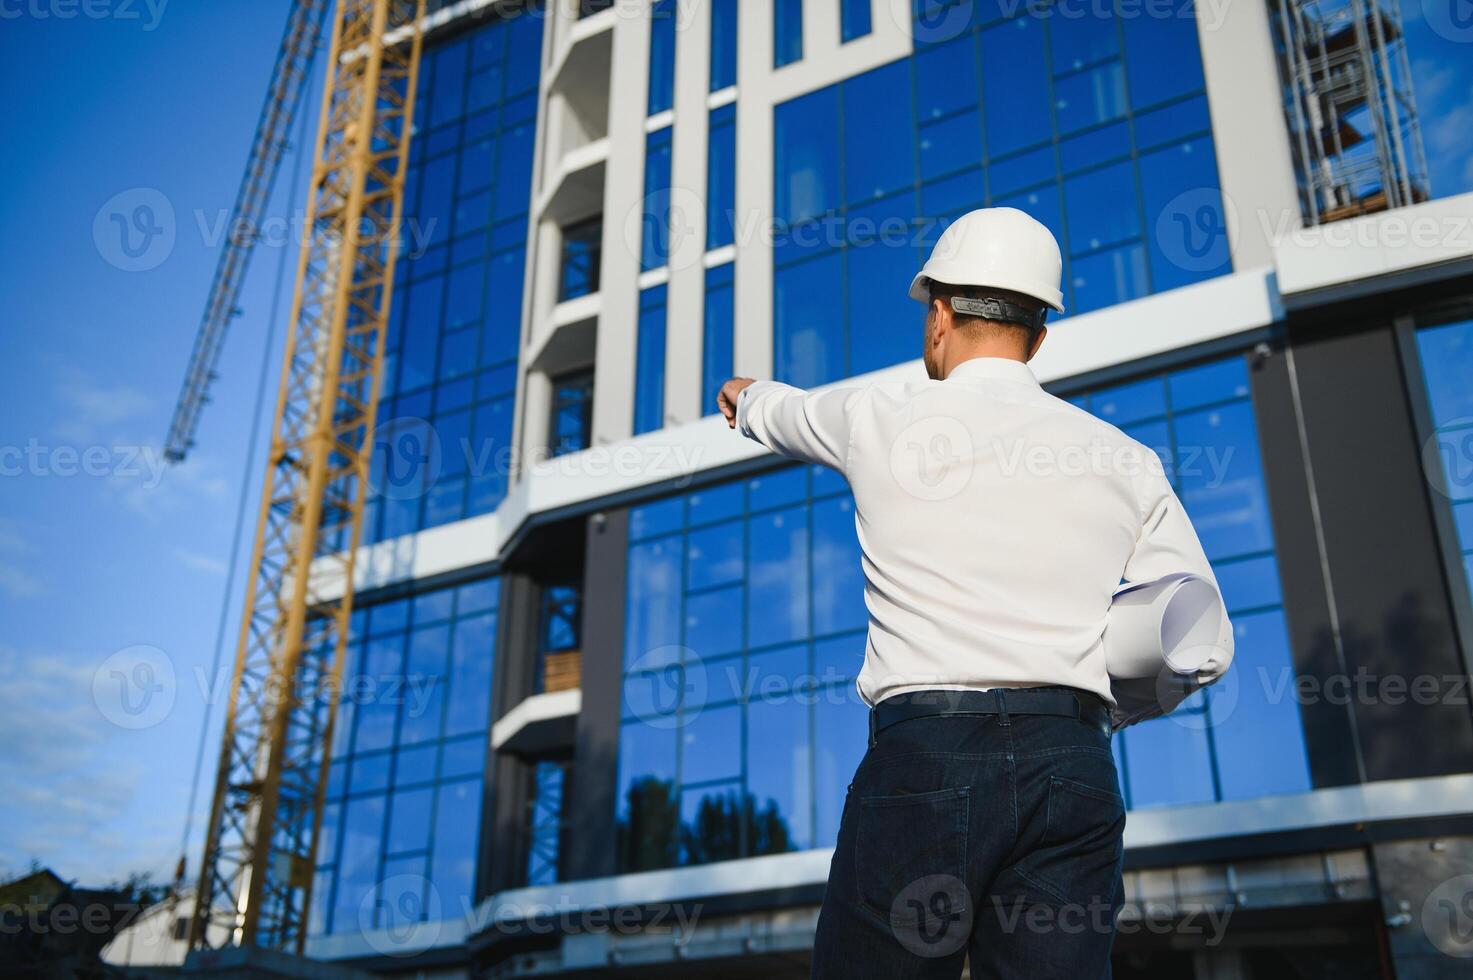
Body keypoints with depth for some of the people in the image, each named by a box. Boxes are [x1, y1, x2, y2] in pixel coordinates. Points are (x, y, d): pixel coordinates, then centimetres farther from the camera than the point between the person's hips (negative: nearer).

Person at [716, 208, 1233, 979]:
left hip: (922, 750, -3)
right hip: (1072, 766, 3)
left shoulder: (880, 419, 6)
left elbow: (782, 415, 29)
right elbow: (1203, 648, 9)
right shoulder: (1125, 461, 11)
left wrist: (745, 397, 53)